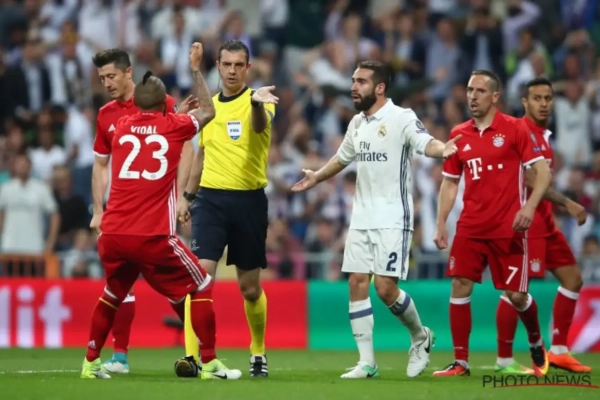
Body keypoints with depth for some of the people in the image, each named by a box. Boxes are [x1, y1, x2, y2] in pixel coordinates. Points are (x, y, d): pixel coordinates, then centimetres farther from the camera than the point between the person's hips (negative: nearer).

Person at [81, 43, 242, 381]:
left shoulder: (122, 128, 12)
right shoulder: (173, 127, 2)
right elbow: (208, 112, 22)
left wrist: (175, 112, 45)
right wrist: (196, 69, 28)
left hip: (113, 235, 4)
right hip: (153, 237, -4)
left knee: (113, 293, 26)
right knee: (200, 288, 10)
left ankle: (91, 362, 25)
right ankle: (210, 364, 5)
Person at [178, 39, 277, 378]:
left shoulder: (256, 102, -4)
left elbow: (261, 124, -30)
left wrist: (257, 102, -52)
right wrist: (188, 195, 21)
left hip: (249, 200, -3)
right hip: (211, 198, 3)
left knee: (250, 287, 8)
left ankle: (258, 353, 28)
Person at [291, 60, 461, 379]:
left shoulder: (401, 119, -10)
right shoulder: (357, 123, 11)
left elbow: (425, 143, -28)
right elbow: (343, 158, 29)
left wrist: (442, 149, -48)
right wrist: (317, 177, 36)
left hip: (392, 220, -7)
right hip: (361, 219, 7)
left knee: (385, 287, -11)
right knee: (357, 284, -1)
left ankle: (420, 337, 16)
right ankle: (366, 362, 4)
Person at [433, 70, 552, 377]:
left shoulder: (514, 129, -4)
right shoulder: (459, 135, 8)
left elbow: (543, 171, -6)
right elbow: (450, 182, 15)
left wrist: (529, 206, -21)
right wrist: (441, 224, 6)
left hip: (507, 229, -4)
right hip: (470, 228, 4)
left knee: (516, 295, 0)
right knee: (459, 287, -8)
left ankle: (536, 345, 29)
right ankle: (460, 361, -2)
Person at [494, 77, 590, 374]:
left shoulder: (543, 135, 15)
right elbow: (529, 180, -21)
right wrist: (566, 203, -23)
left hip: (544, 221, 10)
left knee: (573, 279, 10)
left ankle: (558, 351, 16)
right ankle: (504, 359, 1)